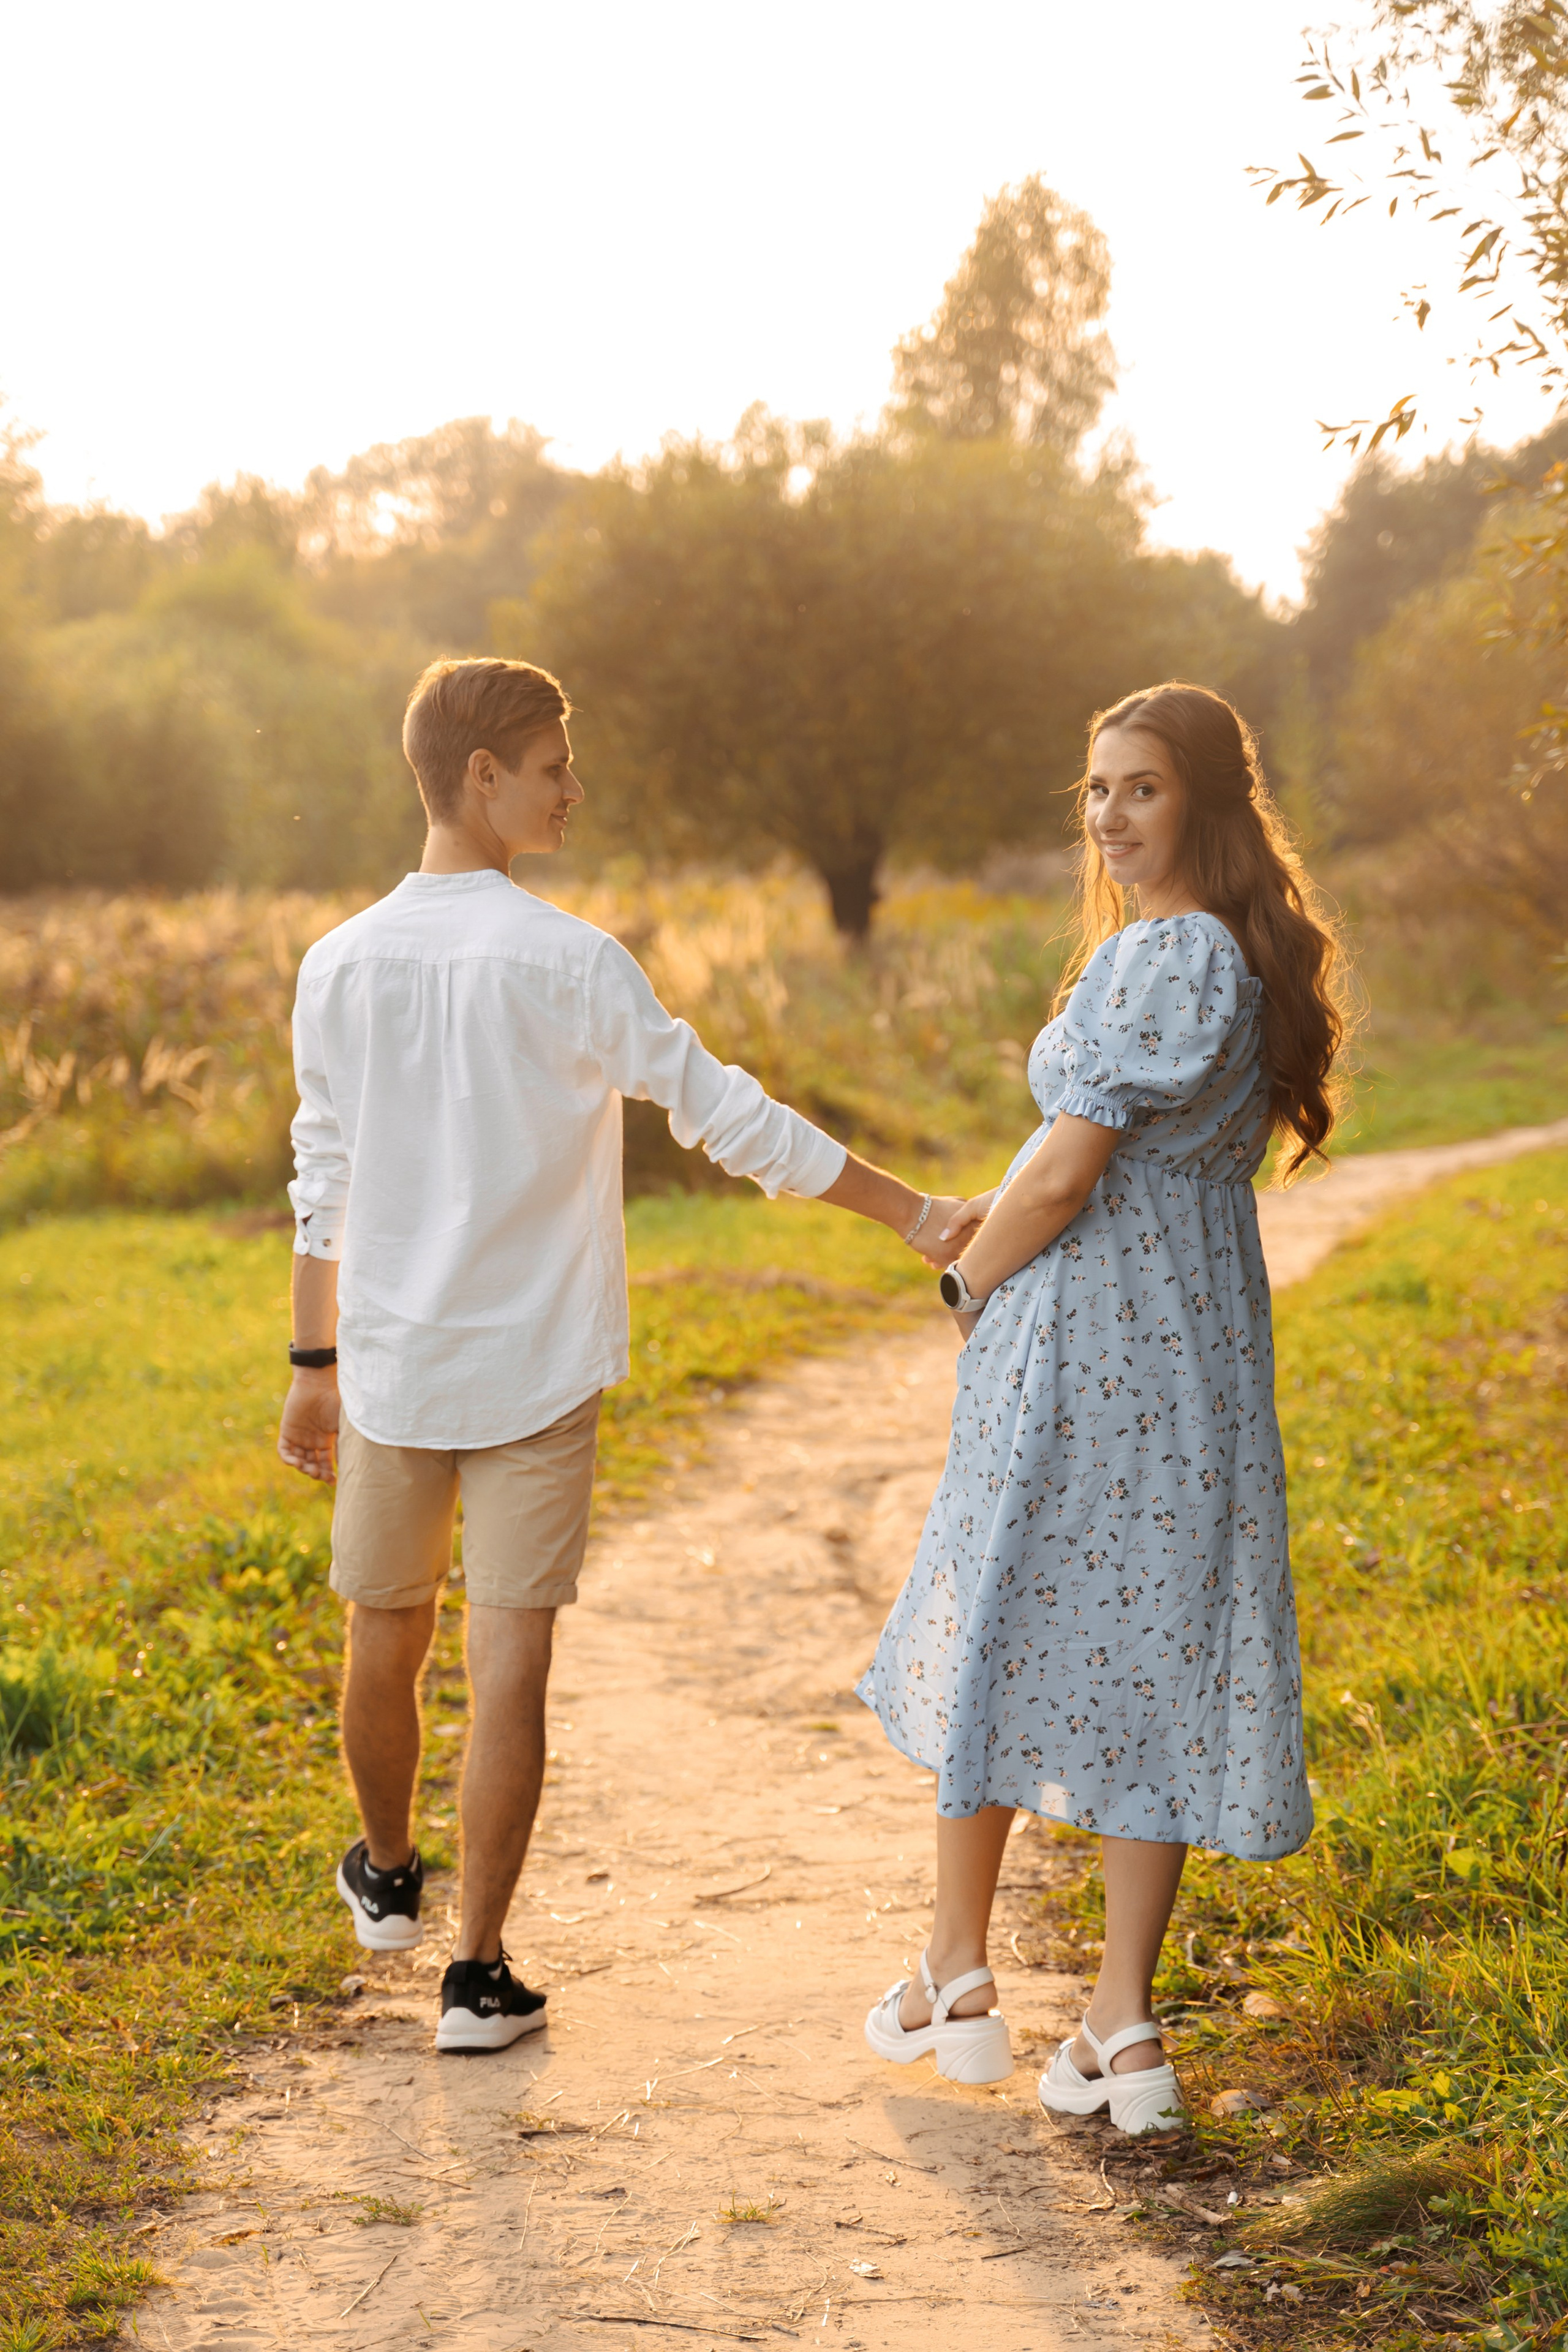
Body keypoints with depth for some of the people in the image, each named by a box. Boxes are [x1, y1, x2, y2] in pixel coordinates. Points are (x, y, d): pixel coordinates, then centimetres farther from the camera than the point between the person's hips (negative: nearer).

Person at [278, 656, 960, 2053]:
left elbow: (324, 1187, 7)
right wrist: (915, 1213, -4)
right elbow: (727, 1118, -10)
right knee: (511, 1663, 0)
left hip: (389, 1368, 4)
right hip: (535, 1374, -4)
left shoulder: (341, 966, 0)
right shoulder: (570, 966, -11)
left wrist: (314, 1365, 16)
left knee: (386, 1641, 19)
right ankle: (480, 1969, 2)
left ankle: (388, 1875, 42)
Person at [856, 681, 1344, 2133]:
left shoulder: (1152, 958, -18)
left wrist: (971, 1281, -2)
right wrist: (1001, 1218, 14)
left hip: (1079, 1343, -8)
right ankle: (1124, 2031, 8)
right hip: (1205, 1344, 8)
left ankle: (958, 1984, 22)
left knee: (997, 1633, 9)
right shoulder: (1256, 957, 11)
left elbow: (1067, 1169, -19)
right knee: (1155, 1661, 8)